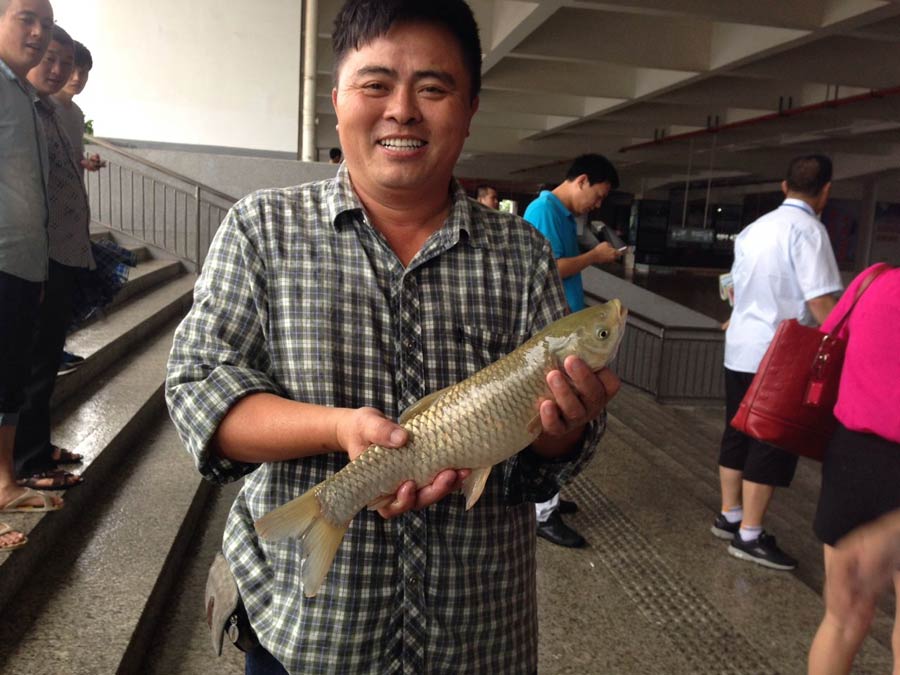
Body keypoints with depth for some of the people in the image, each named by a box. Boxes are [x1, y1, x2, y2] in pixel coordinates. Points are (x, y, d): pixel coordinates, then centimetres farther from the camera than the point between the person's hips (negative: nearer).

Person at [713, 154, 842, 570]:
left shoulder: (754, 229, 11)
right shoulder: (808, 230, -14)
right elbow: (821, 302, -20)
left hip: (740, 348, 8)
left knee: (739, 434, 16)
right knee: (772, 444, 1)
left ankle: (730, 517, 28)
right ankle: (749, 537, 10)